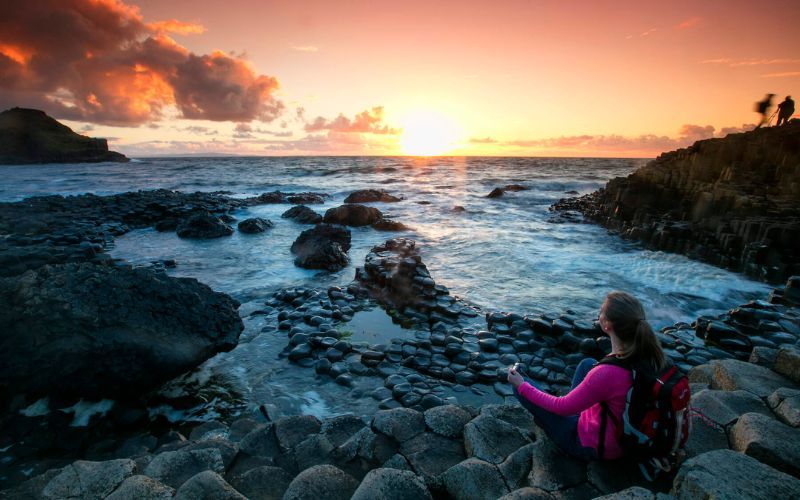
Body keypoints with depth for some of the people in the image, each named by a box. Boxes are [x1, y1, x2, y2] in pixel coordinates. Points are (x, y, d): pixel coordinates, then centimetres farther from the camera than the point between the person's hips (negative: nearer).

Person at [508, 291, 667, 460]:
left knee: (522, 387, 1)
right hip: (624, 433, 7)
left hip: (594, 447, -7)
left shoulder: (607, 373, -38)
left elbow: (562, 407, -22)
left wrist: (521, 386, -11)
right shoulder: (652, 354, -19)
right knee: (587, 364, 22)